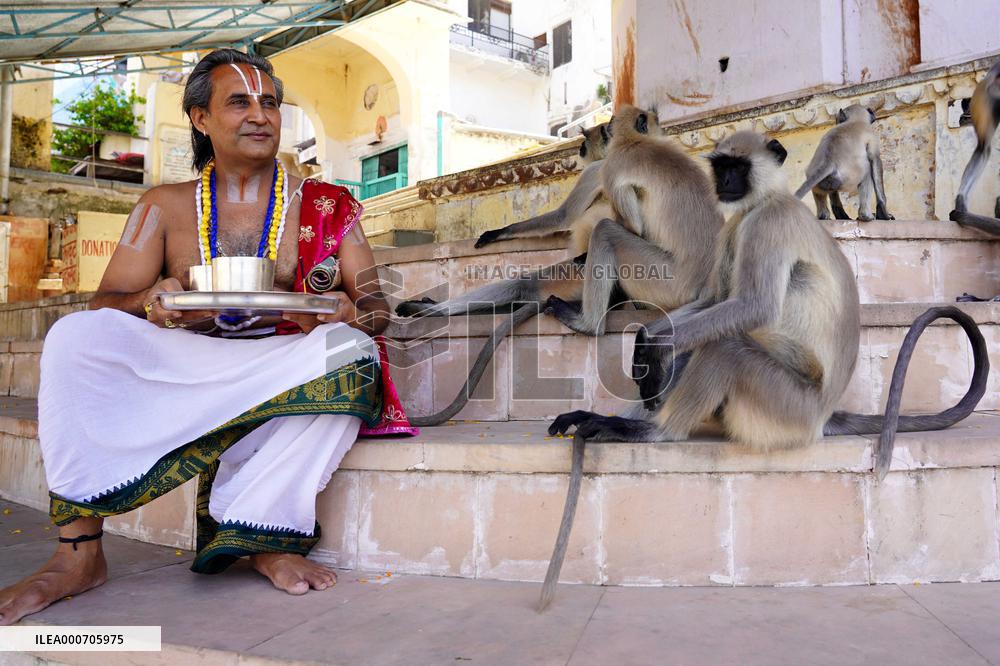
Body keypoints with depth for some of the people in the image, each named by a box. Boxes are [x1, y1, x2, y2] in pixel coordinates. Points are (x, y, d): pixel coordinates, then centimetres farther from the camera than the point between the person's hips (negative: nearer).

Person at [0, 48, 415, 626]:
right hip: (179, 368, 2)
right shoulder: (165, 206, 10)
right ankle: (79, 552, -16)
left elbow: (377, 307, 3)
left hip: (282, 371, -1)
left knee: (350, 349, -31)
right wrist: (151, 303, -19)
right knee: (77, 336, -21)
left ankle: (267, 533, -21)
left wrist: (347, 313, -22)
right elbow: (103, 306, 5)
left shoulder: (326, 207, 7)